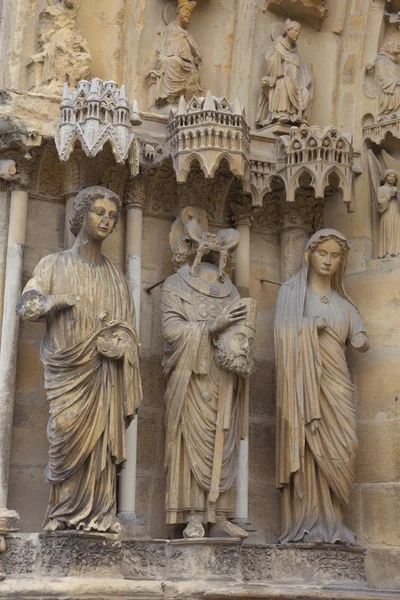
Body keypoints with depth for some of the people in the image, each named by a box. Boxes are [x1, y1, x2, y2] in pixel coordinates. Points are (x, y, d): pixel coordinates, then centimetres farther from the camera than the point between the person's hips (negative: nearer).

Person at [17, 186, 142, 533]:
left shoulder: (115, 277, 18)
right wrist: (56, 300, -17)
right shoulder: (54, 265, 11)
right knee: (68, 439, -10)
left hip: (103, 371, 2)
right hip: (67, 368, -2)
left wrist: (119, 344, -8)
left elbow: (128, 328, 13)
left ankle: (98, 515, -6)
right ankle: (64, 516, -6)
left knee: (101, 439, -6)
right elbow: (25, 307, 0)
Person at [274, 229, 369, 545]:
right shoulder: (292, 290, 9)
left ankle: (330, 525, -4)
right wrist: (312, 326, -22)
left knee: (339, 451, -7)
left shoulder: (343, 301, 19)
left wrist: (361, 340, -18)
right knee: (308, 449, -10)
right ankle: (309, 525, -9)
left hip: (336, 383, 4)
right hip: (304, 380, -4)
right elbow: (285, 331, -6)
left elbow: (360, 338, 3)